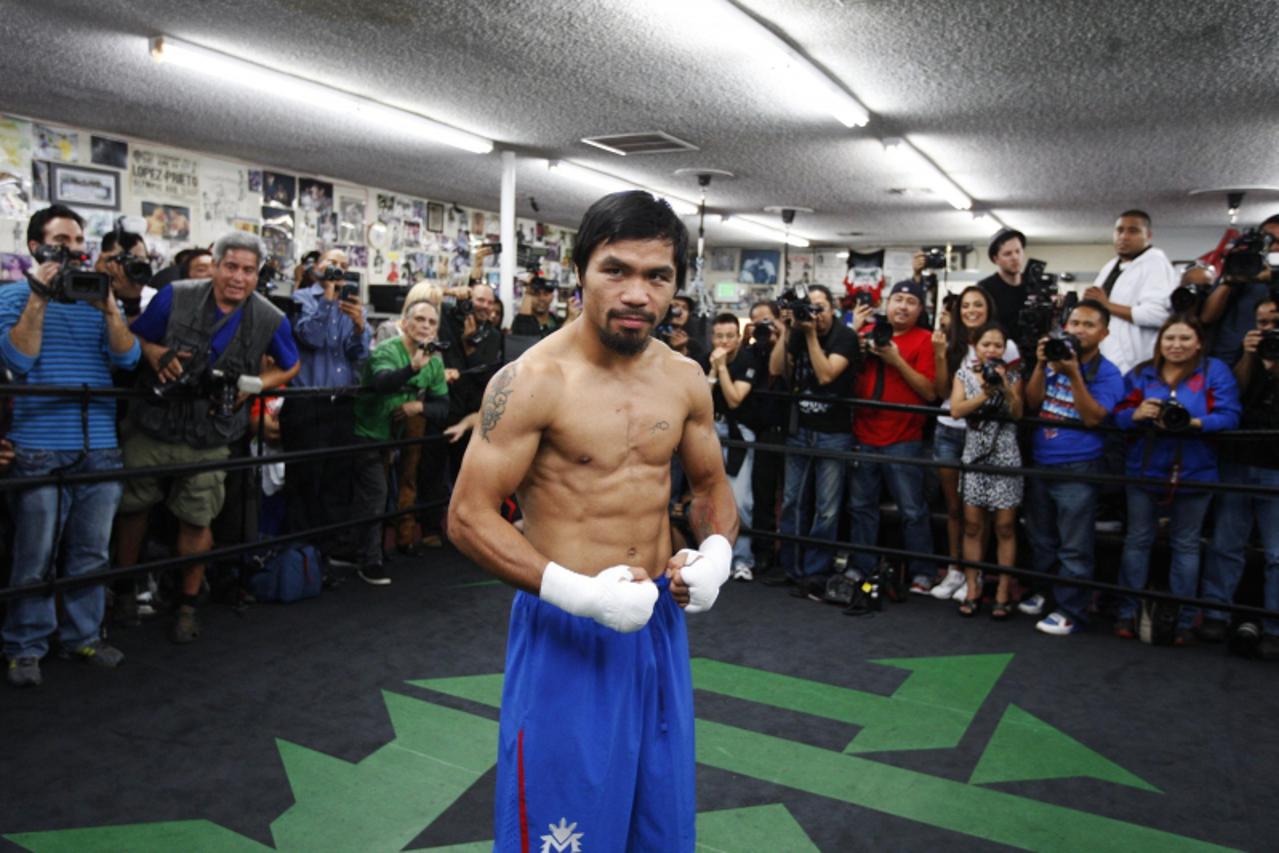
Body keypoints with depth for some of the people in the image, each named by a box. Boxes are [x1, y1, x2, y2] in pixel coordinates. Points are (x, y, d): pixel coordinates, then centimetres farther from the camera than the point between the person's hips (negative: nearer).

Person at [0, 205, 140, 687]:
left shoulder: (100, 297, 14)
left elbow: (127, 358, 1)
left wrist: (108, 307, -11)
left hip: (100, 448, 3)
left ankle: (83, 635, 21)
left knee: (91, 553, 9)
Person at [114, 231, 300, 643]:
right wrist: (152, 352, -18)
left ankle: (187, 605, 27)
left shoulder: (270, 320, -7)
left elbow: (290, 366, 10)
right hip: (153, 424, 1)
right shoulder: (175, 296, -9)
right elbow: (134, 337, 4)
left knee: (197, 521, 7)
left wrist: (254, 385, -7)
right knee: (131, 506, 14)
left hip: (210, 438, -1)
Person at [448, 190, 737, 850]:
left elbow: (711, 485, 13)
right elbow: (468, 518, -16)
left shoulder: (685, 379, 1)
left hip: (659, 623, 5)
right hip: (566, 631, -5)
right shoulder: (531, 381, -16)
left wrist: (716, 552, -8)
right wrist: (581, 593, -25)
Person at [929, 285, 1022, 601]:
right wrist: (939, 354, -7)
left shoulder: (1006, 346, -2)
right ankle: (954, 571, 20)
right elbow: (941, 391, 2)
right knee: (953, 506, 10)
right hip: (948, 430, 3)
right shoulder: (953, 344, 8)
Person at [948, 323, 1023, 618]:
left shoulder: (1012, 377, 5)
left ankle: (1003, 593, 6)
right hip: (975, 455, 1)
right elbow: (956, 410, -7)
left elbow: (1018, 413, -6)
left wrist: (1005, 387, -17)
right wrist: (985, 394, -17)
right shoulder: (964, 374, 6)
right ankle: (972, 590, 10)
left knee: (1005, 527, 1)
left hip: (1006, 456, -1)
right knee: (973, 525, 3)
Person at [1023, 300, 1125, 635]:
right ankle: (1042, 591, 35)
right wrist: (1041, 365, -11)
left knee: (1074, 547, 1)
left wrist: (1074, 375, -23)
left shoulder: (1107, 373, -6)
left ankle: (1069, 610, 11)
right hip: (1040, 463, 5)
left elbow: (1093, 418, -17)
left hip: (1078, 468, -5)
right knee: (1040, 538, 18)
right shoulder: (1054, 360, 7)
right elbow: (1032, 403, 1)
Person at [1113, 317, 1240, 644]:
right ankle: (1127, 613, 18)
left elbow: (1229, 416, -10)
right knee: (1137, 540, 9)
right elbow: (1117, 415, 2)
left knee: (1186, 545, 9)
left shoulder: (1215, 372, -1)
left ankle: (1183, 620, 20)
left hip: (1193, 474, -1)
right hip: (1145, 471, 2)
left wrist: (1195, 423, -27)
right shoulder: (1141, 374, 6)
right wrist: (1137, 414, -19)